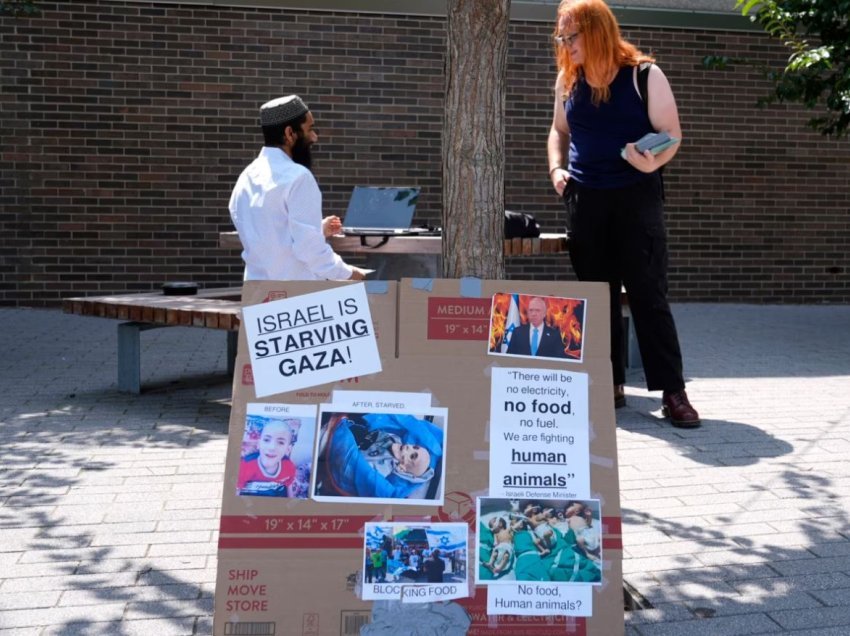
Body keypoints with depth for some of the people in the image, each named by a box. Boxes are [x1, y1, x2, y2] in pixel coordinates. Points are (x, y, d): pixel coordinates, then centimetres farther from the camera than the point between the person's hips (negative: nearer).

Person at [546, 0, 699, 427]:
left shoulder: (644, 75, -7)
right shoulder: (568, 80, 7)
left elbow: (672, 134, -5)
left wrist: (652, 163, -25)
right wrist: (556, 169, 4)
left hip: (636, 195, -4)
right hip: (584, 198, 5)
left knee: (648, 294, -6)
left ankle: (672, 391, -2)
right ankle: (609, 385, 16)